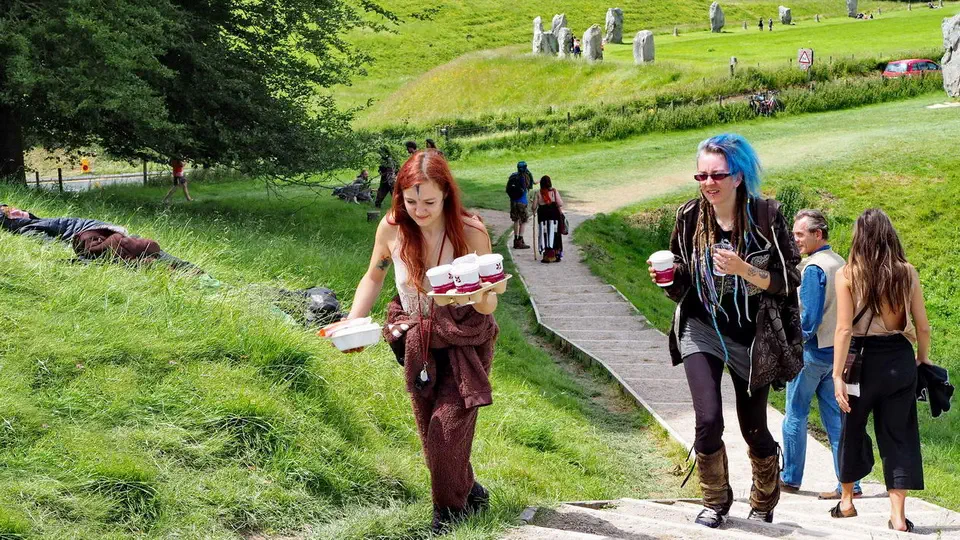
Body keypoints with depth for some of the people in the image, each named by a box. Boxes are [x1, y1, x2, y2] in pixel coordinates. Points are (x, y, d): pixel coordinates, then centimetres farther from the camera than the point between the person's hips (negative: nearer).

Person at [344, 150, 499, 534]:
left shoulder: (471, 233, -22)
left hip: (464, 341, -4)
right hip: (417, 342, 4)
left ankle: (449, 512, 11)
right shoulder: (391, 228, -15)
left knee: (448, 428, -10)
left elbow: (489, 305, -16)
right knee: (430, 432, 12)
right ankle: (470, 493, 37)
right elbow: (374, 278, 5)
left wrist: (478, 296, -39)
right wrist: (352, 322, -8)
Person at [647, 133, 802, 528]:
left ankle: (764, 500, 40)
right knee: (708, 421, -15)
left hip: (753, 337, -1)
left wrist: (743, 269, -26)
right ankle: (715, 501, 12)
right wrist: (668, 277, -17)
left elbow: (788, 281, -10)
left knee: (754, 428, 10)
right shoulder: (690, 217, -6)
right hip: (702, 330, 1)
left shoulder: (766, 215, -13)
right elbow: (681, 286, 6)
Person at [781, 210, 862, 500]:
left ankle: (791, 477, 15)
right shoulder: (841, 264, 9)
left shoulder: (813, 268, -16)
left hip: (812, 350, -7)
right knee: (835, 417, 8)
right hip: (837, 351, 8)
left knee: (795, 414, 6)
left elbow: (809, 316, -20)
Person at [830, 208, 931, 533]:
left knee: (852, 430, 16)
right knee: (898, 435, 7)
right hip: (900, 360, 2)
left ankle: (846, 501, 32)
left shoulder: (848, 274, -8)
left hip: (863, 359, -1)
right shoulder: (907, 273, -1)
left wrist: (838, 374, -10)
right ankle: (898, 515, 2)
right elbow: (922, 327, 1)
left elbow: (844, 329, -12)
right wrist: (922, 360, 17)